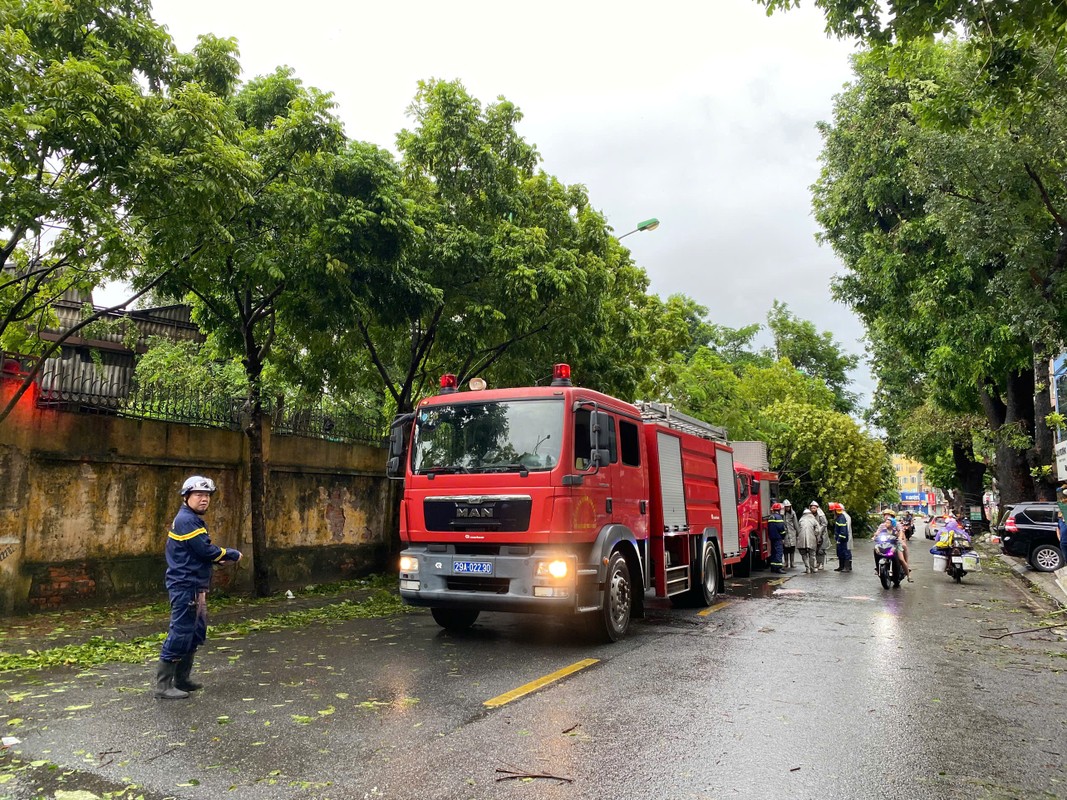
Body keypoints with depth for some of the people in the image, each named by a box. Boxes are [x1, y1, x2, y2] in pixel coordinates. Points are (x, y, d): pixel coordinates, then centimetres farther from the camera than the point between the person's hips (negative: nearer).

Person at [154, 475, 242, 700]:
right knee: (180, 634, -6)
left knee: (196, 632, 16)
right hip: (185, 586, -11)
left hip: (195, 587, 11)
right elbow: (205, 550, -20)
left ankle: (181, 679, 25)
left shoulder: (193, 520, 17)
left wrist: (222, 556, 2)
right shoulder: (186, 520, -15)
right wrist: (232, 554, -7)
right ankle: (163, 686, 1)